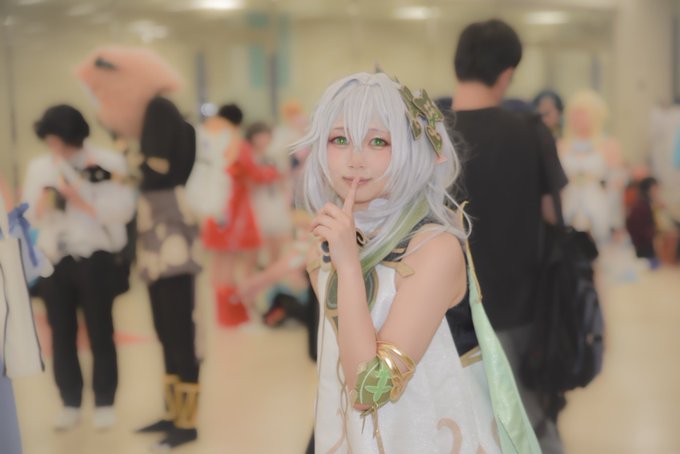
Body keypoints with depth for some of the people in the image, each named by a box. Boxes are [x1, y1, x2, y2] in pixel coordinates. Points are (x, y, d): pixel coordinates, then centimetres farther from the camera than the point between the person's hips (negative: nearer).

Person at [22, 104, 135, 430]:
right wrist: (42, 203, -13)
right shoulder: (38, 167, 7)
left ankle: (104, 403, 14)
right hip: (53, 261, 4)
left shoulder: (107, 164, -7)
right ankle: (70, 403, 19)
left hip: (94, 259, -4)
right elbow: (30, 217, 8)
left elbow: (118, 212, -12)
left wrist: (80, 199, -17)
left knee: (100, 333, 3)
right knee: (61, 334, 8)